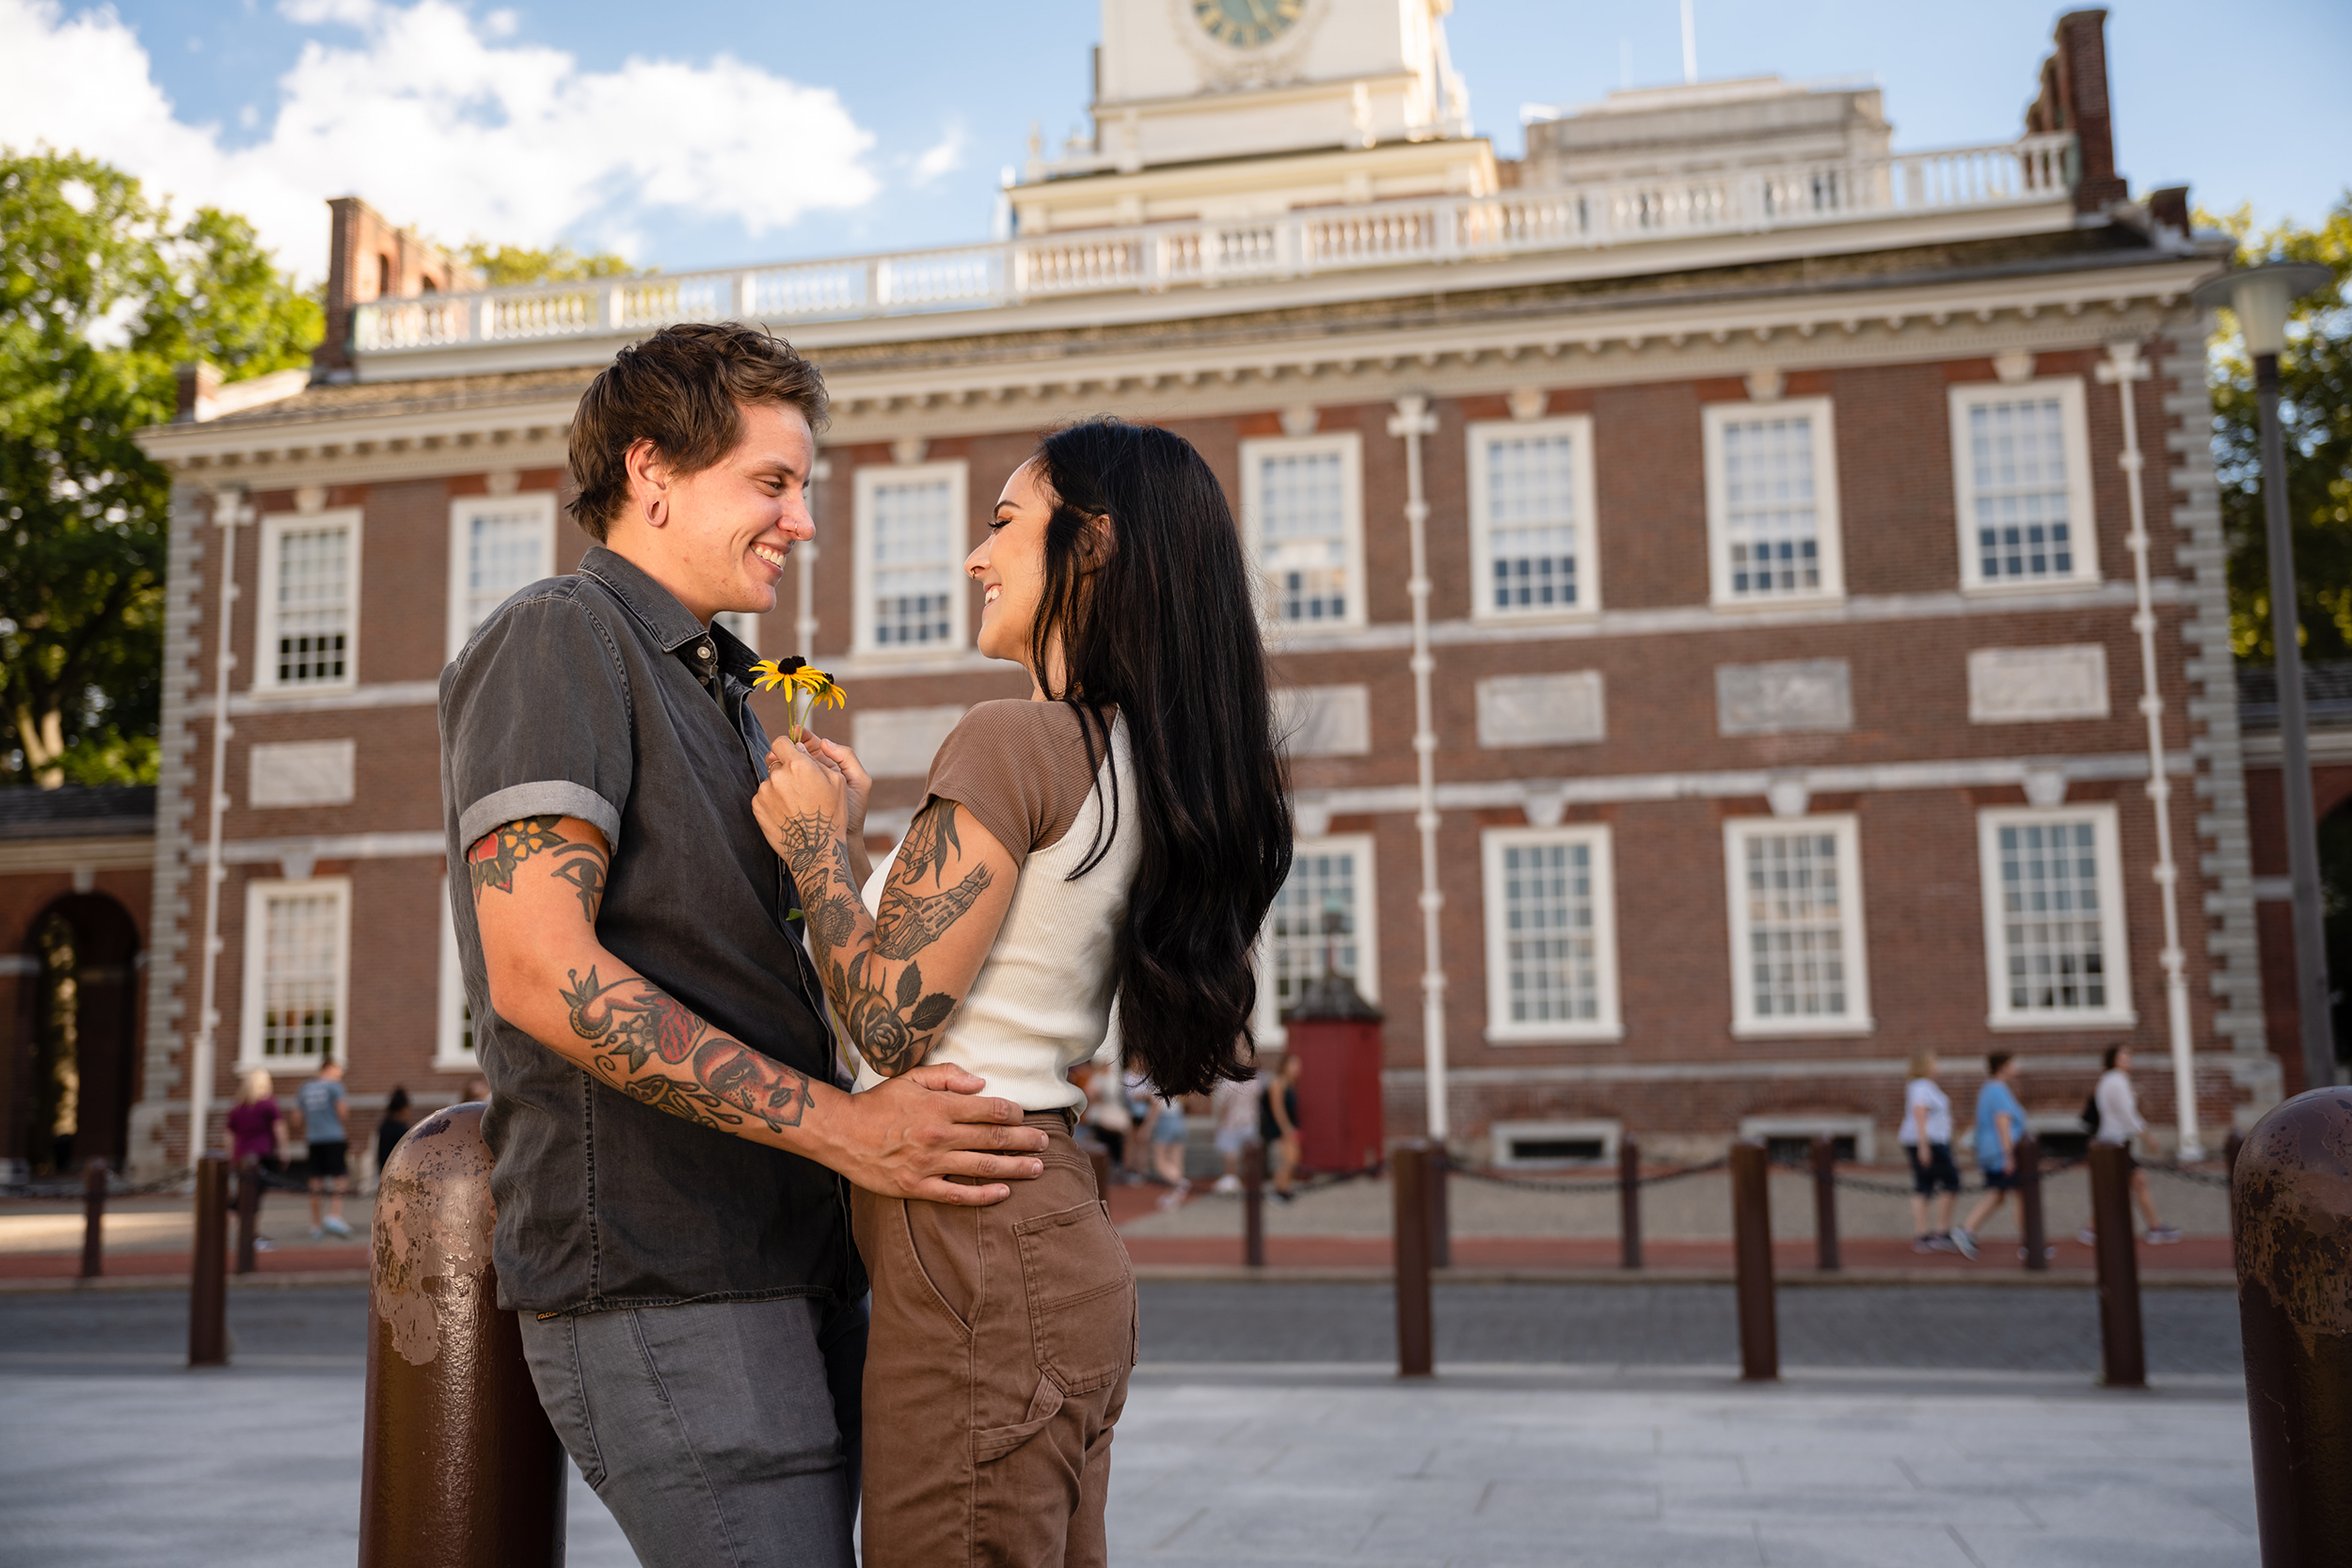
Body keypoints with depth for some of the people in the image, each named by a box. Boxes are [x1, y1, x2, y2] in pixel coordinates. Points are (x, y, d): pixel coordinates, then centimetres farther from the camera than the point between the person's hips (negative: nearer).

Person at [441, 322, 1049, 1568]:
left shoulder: (721, 691, 22)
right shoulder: (558, 641, -7)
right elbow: (541, 971, -20)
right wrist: (842, 1126, -22)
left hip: (789, 1267, 9)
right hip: (662, 1286, -9)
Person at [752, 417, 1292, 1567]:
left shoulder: (1016, 744, -15)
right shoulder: (1146, 771, 12)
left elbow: (892, 1021, -17)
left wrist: (816, 843, -2)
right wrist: (845, 836, 22)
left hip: (972, 1249, -10)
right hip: (1060, 1233, 10)